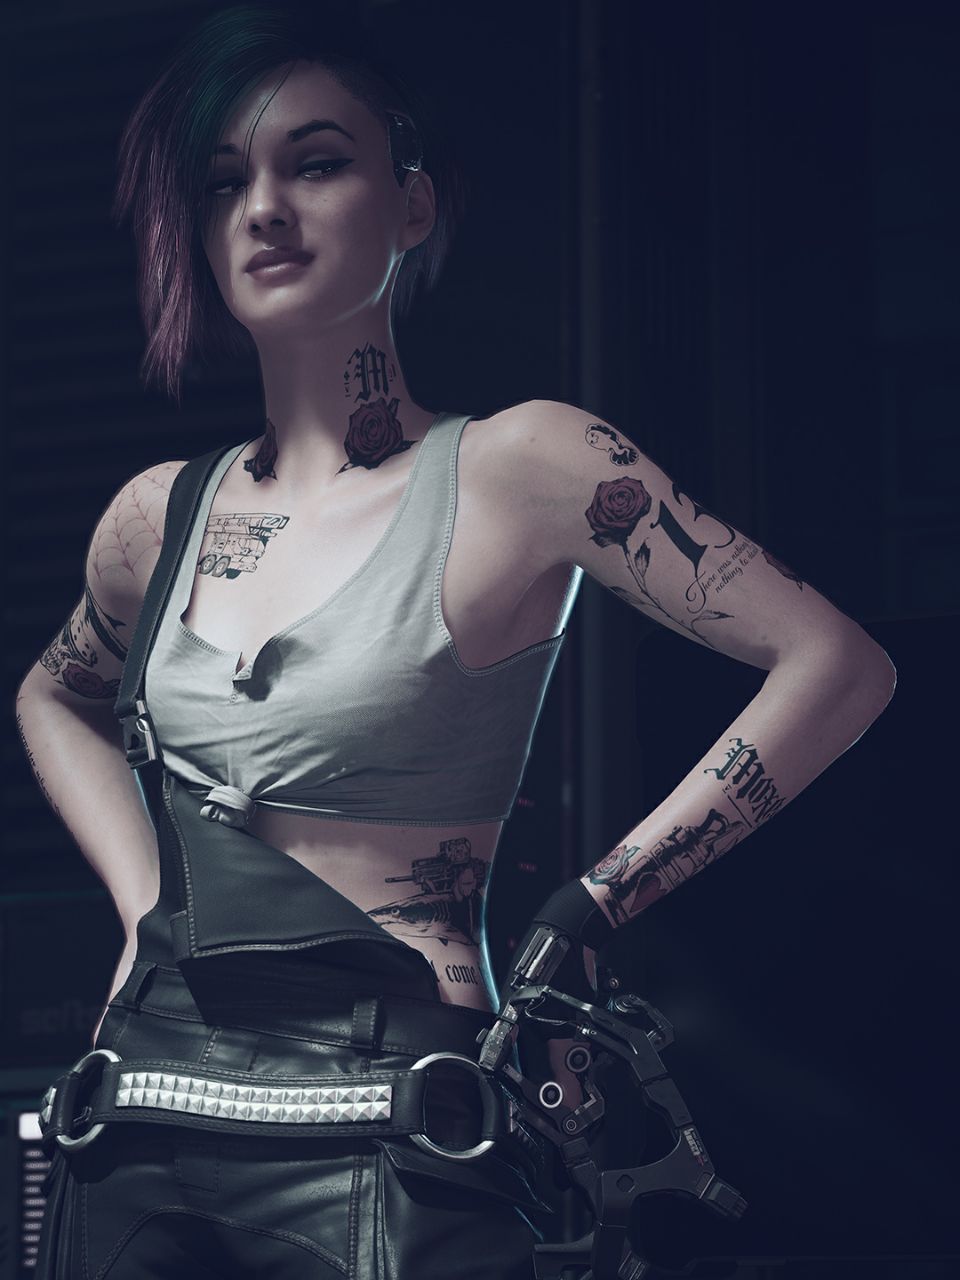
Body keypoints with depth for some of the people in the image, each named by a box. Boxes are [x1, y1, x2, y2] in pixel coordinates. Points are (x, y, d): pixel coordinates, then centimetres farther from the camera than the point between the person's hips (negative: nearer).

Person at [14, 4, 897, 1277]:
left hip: (381, 1146, -5)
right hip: (144, 1121, 5)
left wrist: (583, 914, -9)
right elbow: (55, 697, 31)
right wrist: (144, 900, 13)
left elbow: (839, 665, -11)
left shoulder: (519, 469, -7)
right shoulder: (162, 515, 8)